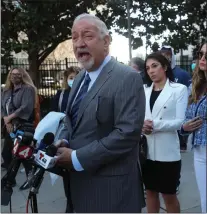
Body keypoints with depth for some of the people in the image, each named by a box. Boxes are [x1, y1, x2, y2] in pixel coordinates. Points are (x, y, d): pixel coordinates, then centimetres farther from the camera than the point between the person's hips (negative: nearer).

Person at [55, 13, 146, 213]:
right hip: (80, 179, 7)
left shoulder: (127, 78, -17)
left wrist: (77, 158, -21)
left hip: (111, 185, -7)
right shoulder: (80, 77, 10)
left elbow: (128, 133, -24)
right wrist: (63, 141, -4)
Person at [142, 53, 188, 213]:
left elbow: (180, 121, -11)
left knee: (169, 194, 10)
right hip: (146, 150, 4)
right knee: (150, 191, 17)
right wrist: (141, 125, -14)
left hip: (167, 151, -4)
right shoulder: (144, 90, 10)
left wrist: (155, 124, -22)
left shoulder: (179, 89, -4)